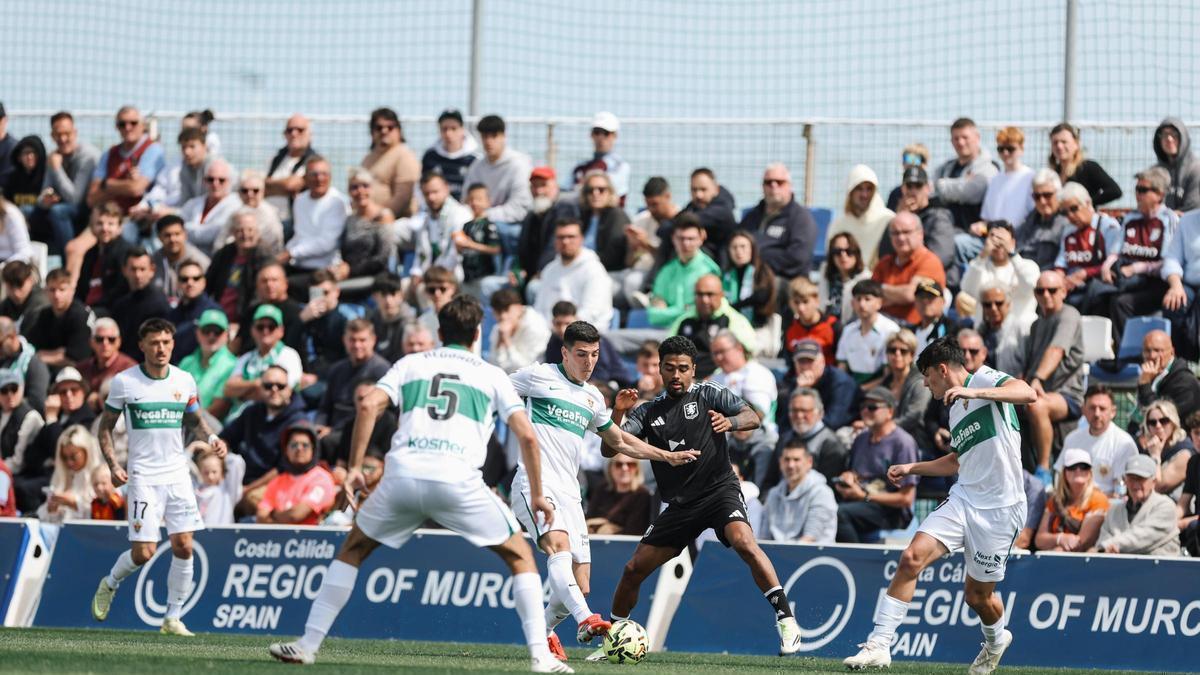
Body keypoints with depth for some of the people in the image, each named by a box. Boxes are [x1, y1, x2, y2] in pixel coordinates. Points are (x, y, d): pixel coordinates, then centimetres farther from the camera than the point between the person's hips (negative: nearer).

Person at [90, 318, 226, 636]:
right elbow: (105, 426, 5)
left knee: (183, 547, -6)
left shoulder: (184, 380, 5)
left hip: (178, 475, 3)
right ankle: (109, 584, 22)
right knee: (143, 553, -10)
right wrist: (113, 464, -7)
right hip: (143, 476, -3)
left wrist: (211, 438, -2)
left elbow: (194, 420, 19)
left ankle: (172, 618, 5)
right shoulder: (124, 382, -4)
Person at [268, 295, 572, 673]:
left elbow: (369, 406, 6)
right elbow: (527, 435, 10)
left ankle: (308, 644, 17)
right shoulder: (492, 376, 19)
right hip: (459, 481, -1)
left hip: (402, 476, 1)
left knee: (352, 550, 24)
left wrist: (355, 467, 10)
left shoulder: (411, 365, 22)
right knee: (520, 556, 14)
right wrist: (537, 496, 18)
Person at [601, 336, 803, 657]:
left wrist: (729, 422, -31)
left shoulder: (709, 394, 1)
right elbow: (609, 449, 0)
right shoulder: (649, 411, 9)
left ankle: (785, 618, -32)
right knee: (633, 570, 3)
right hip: (679, 504, 4)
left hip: (719, 489, -4)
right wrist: (618, 413, -18)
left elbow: (752, 417, -9)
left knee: (744, 542, -33)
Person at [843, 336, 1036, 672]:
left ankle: (996, 639, 39)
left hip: (999, 509, -7)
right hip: (962, 499, 7)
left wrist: (973, 392, -32)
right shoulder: (955, 411, 19)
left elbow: (1028, 394, -25)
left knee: (978, 595, 4)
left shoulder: (985, 379, -5)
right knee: (912, 557, -14)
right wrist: (912, 468, 24)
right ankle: (879, 645, -14)